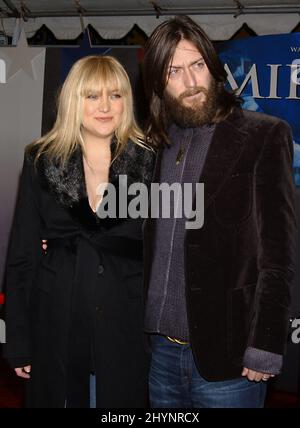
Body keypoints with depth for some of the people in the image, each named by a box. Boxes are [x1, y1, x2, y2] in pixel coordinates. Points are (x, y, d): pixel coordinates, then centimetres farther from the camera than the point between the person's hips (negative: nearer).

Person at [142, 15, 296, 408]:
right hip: (161, 349, 5)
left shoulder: (263, 136, -6)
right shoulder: (156, 144, 9)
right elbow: (146, 241, 12)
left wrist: (265, 348, -14)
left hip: (225, 354, -4)